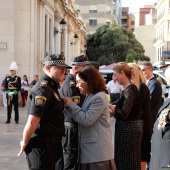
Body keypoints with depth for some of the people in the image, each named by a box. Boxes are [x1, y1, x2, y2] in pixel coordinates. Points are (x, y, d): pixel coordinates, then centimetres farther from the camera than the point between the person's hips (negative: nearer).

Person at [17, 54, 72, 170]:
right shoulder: (43, 89, -19)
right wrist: (24, 143, -14)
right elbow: (32, 122, -24)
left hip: (52, 144, 10)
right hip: (42, 146, -10)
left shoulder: (52, 87, 15)